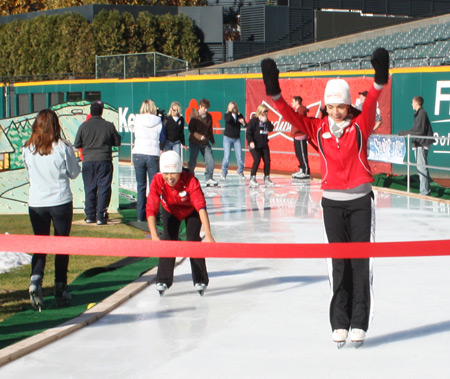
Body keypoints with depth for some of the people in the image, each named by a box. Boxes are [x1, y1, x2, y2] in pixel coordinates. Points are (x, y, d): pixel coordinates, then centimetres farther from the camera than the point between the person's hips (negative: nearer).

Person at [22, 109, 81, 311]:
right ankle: (60, 290, 15)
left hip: (36, 203, 2)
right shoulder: (63, 147, -11)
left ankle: (35, 281, -13)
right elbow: (74, 173, 1)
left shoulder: (28, 149, -3)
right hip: (61, 202, -2)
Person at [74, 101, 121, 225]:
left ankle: (90, 216, 12)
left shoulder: (84, 126, -3)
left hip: (88, 161, 1)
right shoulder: (109, 126, -4)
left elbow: (77, 144, 3)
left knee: (89, 189, 10)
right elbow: (117, 142, 4)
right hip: (104, 161, -1)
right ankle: (101, 216, -2)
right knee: (104, 189, 2)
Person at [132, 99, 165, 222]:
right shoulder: (158, 122, -1)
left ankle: (141, 215, 7)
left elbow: (135, 136, 12)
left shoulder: (137, 121, 0)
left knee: (141, 186, 8)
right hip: (153, 155, -1)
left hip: (138, 154, 1)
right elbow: (162, 140, 8)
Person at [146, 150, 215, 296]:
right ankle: (163, 280, -2)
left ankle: (200, 281, 3)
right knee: (168, 240, -11)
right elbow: (151, 209, -39)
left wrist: (208, 235, -56)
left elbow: (201, 207, -47)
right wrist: (154, 236, -50)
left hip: (191, 211, -2)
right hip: (170, 211, 2)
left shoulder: (190, 180, -40)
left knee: (193, 240, -12)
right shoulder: (157, 182, -35)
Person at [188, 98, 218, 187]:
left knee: (210, 160, -4)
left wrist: (212, 140, 14)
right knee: (192, 162, -3)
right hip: (194, 142, -4)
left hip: (205, 143, 4)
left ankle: (209, 179, 5)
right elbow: (191, 129, -13)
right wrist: (199, 136, -25)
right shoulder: (194, 116, -9)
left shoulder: (209, 117, 5)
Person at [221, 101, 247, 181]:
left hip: (237, 138, 3)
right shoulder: (227, 115, -5)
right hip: (227, 138, -2)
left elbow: (245, 126, -5)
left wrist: (243, 122, -26)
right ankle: (224, 173, 9)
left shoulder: (239, 116, 2)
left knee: (239, 156, -1)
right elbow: (228, 120, -28)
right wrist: (230, 111, -24)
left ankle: (240, 172, 16)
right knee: (227, 157, -7)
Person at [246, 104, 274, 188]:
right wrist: (251, 141, -21)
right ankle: (252, 179, -10)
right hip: (255, 145, -6)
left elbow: (271, 129, -3)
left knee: (267, 161, 1)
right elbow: (248, 132, -10)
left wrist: (266, 121, -11)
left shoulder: (266, 121, 12)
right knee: (257, 160, -17)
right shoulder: (254, 120, -6)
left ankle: (267, 178, 11)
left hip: (264, 145, 6)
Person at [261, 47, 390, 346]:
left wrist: (380, 80, -37)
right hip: (332, 203, 2)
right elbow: (291, 116, -6)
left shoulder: (360, 126, -2)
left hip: (360, 201, -2)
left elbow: (371, 103, -19)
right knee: (339, 264, 6)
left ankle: (359, 323, 7)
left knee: (360, 262, 1)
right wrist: (274, 92, -21)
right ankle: (339, 323, 10)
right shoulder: (318, 129, 3)